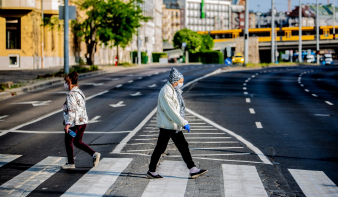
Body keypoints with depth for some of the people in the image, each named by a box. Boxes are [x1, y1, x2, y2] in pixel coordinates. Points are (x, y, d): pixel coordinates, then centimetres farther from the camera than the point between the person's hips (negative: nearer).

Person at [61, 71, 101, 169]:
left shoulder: (72, 94, -17)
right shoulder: (79, 92, 13)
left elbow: (71, 109, -25)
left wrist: (68, 123, -29)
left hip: (74, 123, -9)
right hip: (83, 121, 9)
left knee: (68, 142, 7)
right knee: (78, 142, 18)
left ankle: (71, 163, 16)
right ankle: (94, 154, 4)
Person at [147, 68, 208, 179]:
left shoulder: (174, 90, 11)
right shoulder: (165, 92, -20)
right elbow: (171, 111, -25)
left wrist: (182, 123, 18)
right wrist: (184, 123, -24)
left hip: (175, 125, 10)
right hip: (166, 125, -10)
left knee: (183, 146, 8)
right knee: (160, 148, 0)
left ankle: (193, 170, 10)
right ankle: (151, 171, 12)